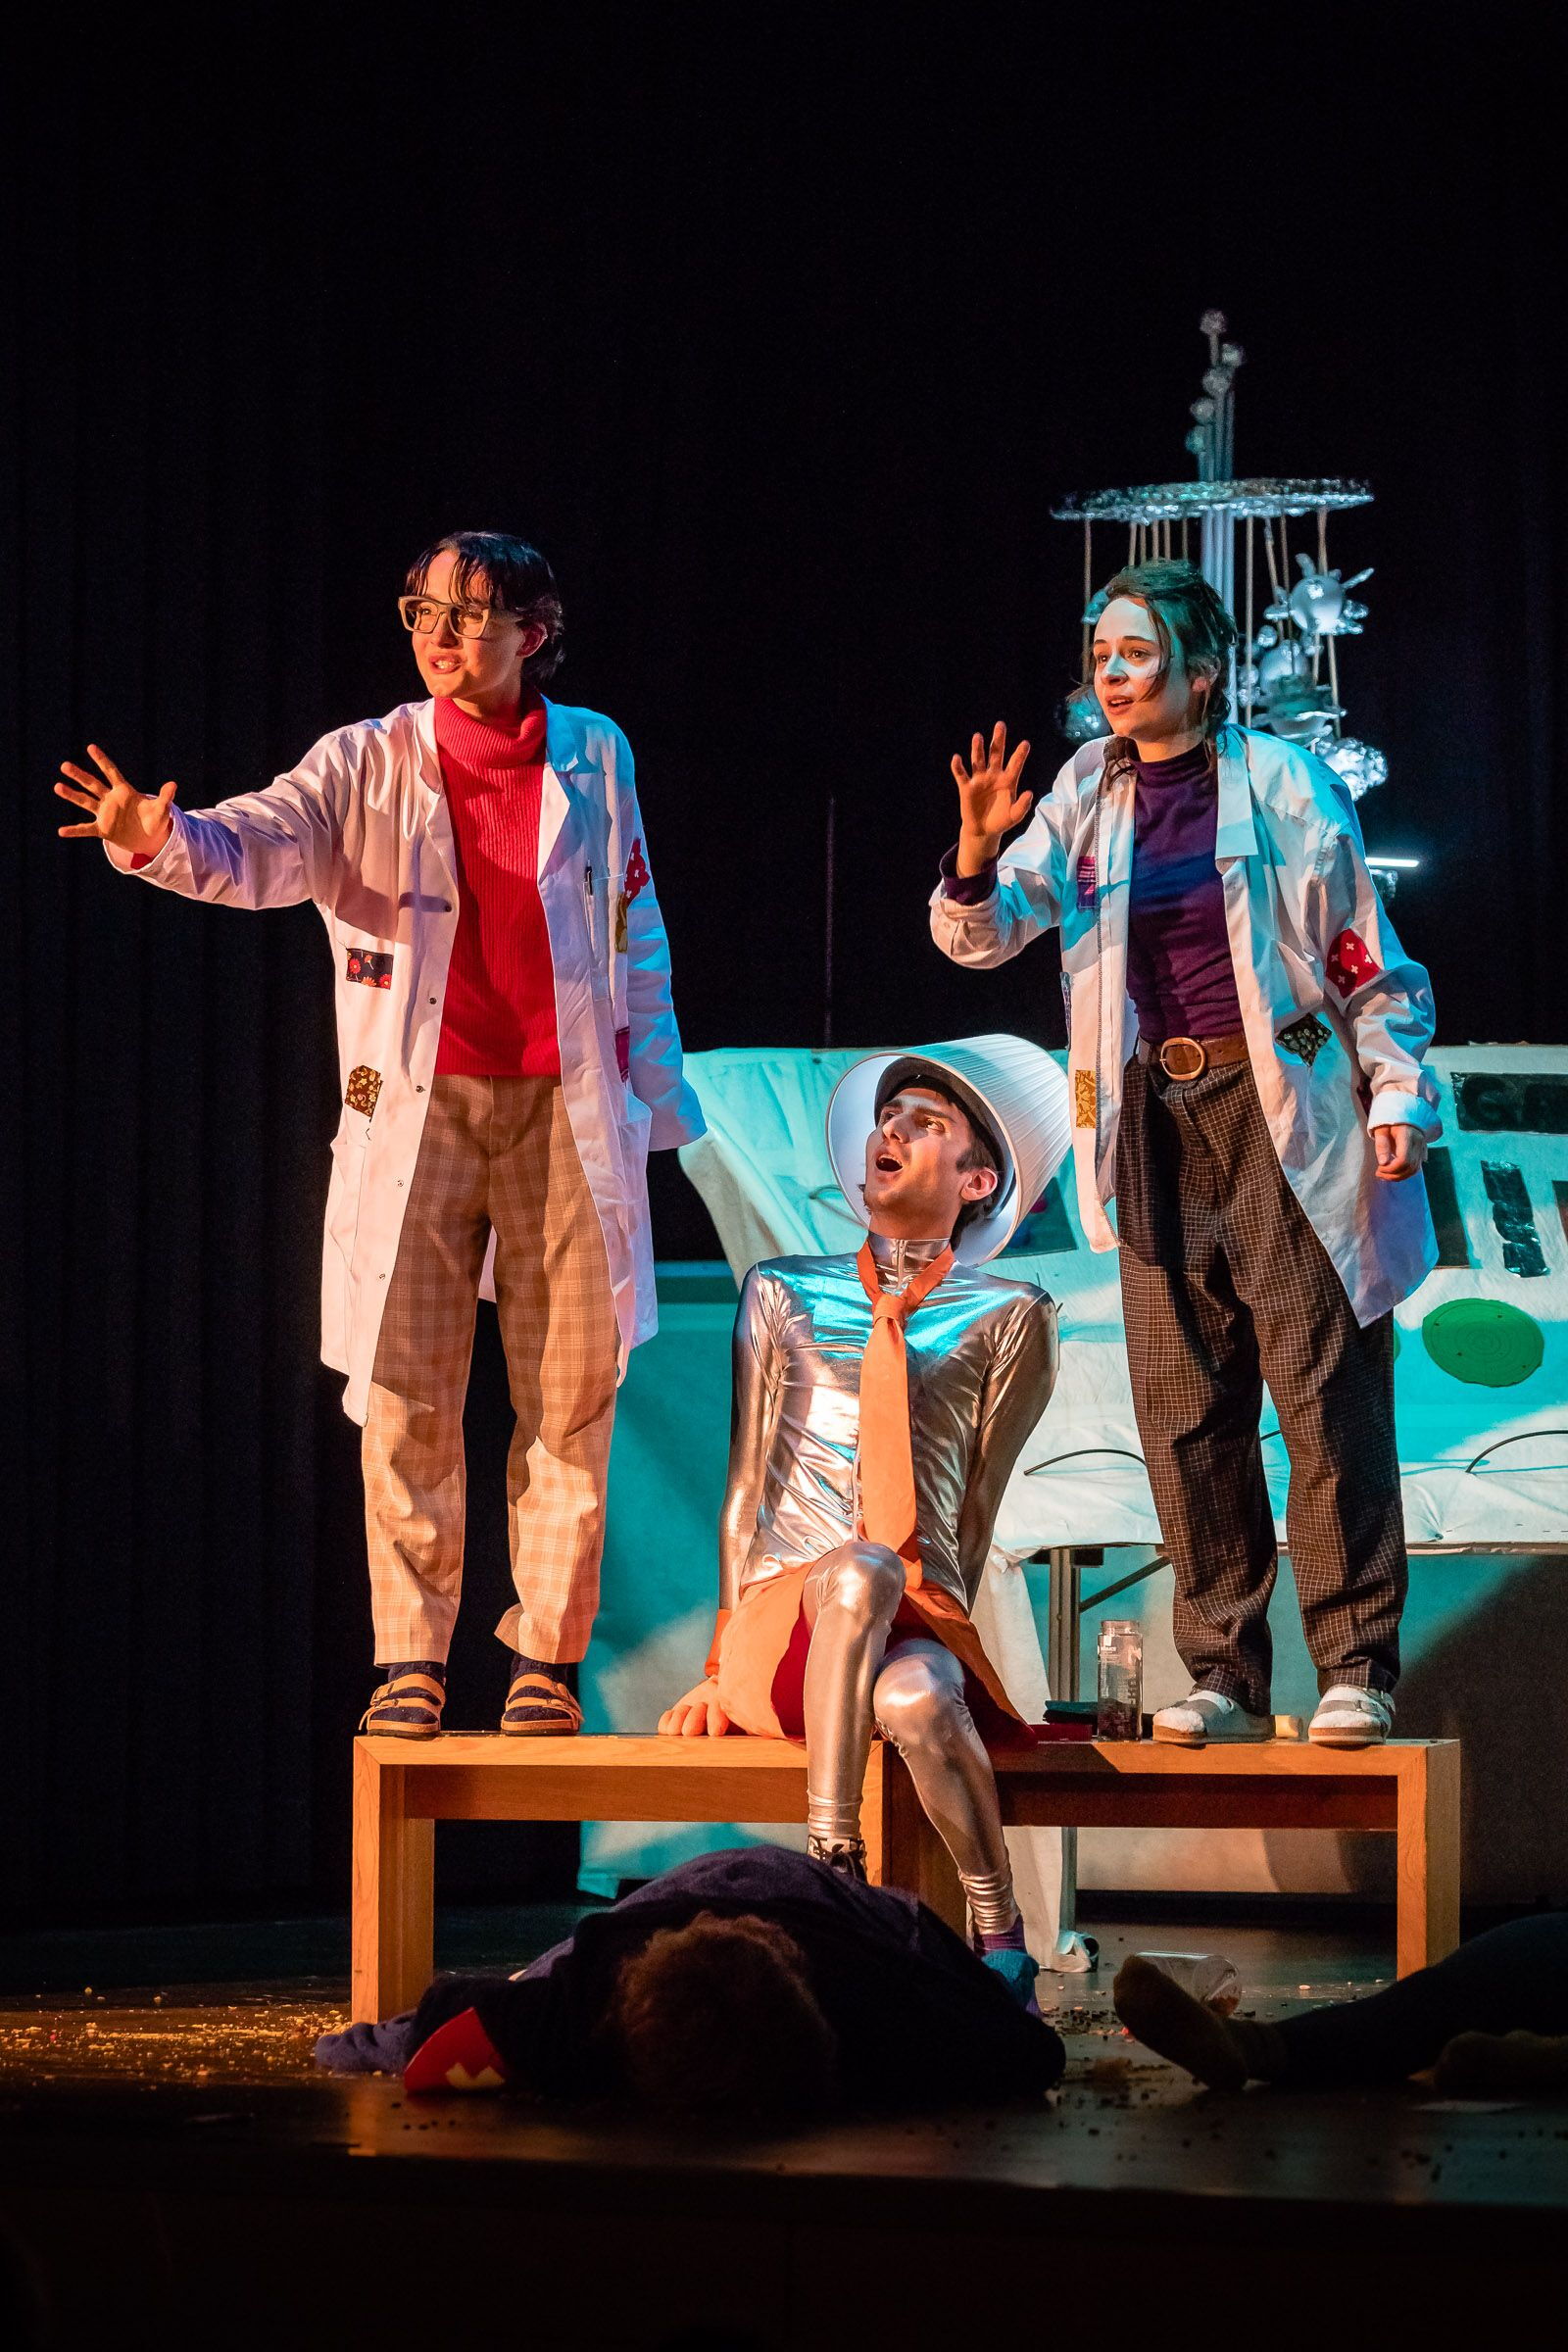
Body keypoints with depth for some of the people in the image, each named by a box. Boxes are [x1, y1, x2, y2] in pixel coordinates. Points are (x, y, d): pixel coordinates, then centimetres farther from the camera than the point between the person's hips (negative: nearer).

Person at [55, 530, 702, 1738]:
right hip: (417, 1107, -1)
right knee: (406, 1397, -1)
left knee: (571, 1395, 3)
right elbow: (262, 846, -16)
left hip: (566, 1108, 1)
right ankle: (411, 1659, 9)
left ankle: (546, 1658, 13)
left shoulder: (594, 756, 6)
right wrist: (163, 839, -37)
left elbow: (636, 936, 14)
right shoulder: (371, 763, 1)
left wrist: (653, 1092, 14)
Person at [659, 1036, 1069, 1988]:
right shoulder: (786, 1295, 19)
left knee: (914, 1698, -39)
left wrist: (936, 1632, 3)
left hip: (924, 1624, -1)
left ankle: (1000, 1934, -18)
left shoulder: (1009, 1318, 14)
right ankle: (831, 1876, -38)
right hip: (779, 1620, 1)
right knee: (859, 1570, -37)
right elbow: (749, 1486, 14)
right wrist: (721, 1665, 6)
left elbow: (977, 1503, 12)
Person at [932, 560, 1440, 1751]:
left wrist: (1397, 1093, -5)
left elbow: (1368, 956, 2)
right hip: (1157, 1124, 4)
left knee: (1326, 1393, -6)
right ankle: (1225, 1674, 11)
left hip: (1283, 1112, -4)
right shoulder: (1085, 793, 10)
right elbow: (984, 934, 5)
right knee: (1185, 1408, 4)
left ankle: (1357, 1669, -1)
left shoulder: (1282, 783, -1)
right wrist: (978, 855, -15)